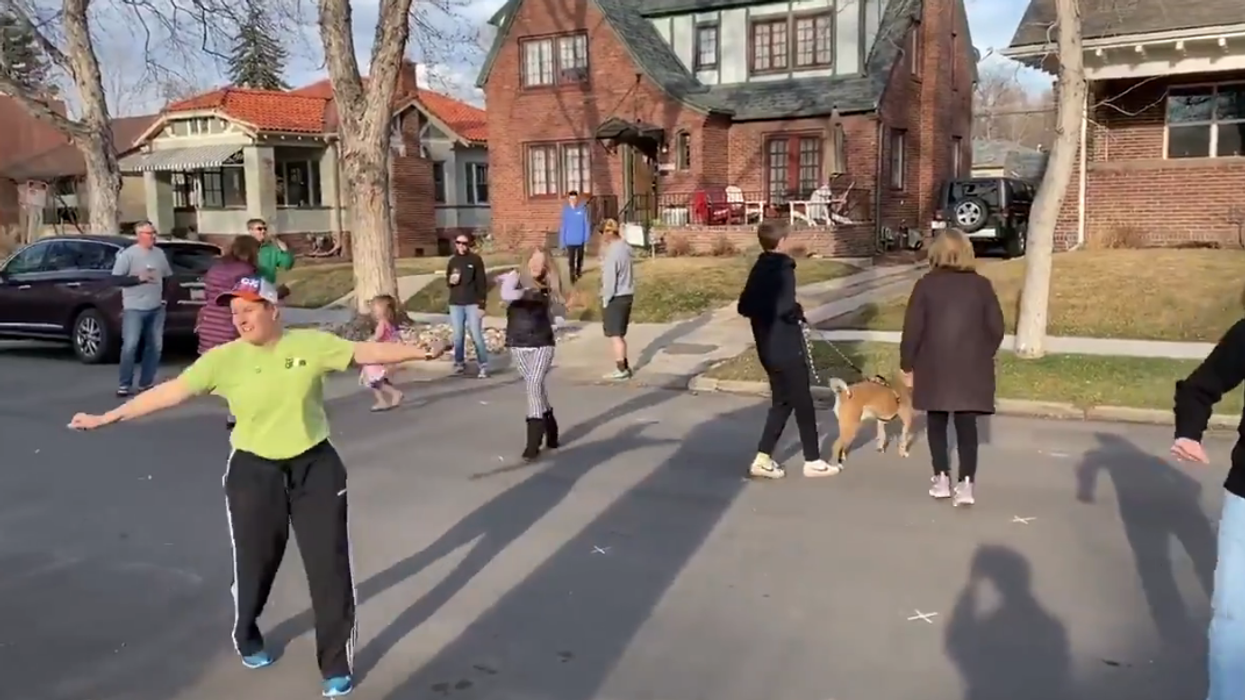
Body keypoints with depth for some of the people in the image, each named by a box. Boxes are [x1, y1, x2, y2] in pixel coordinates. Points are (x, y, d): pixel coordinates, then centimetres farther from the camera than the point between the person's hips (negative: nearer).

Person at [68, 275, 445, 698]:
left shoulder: (312, 343, -7)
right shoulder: (224, 359, -7)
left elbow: (367, 353, -5)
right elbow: (171, 391, -7)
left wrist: (422, 352, -10)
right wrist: (107, 417, -10)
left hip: (315, 466, 0)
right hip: (254, 472, 0)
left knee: (329, 564, 3)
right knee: (254, 563, 11)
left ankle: (336, 663, 19)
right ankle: (247, 639, 43)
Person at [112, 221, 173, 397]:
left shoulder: (160, 254, 10)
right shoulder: (128, 254, -7)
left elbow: (167, 277, 21)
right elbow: (116, 279, -10)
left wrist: (165, 296, 10)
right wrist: (139, 278, -19)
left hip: (156, 308, 6)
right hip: (134, 309, -6)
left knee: (155, 346, 7)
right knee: (130, 346, -9)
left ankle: (146, 383, 16)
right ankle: (124, 385, 0)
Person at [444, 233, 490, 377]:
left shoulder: (476, 260, -2)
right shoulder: (452, 261, 9)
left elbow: (482, 283, -3)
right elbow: (447, 281, 20)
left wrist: (482, 305, -10)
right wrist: (450, 280, -6)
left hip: (472, 304, -3)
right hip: (455, 304, 4)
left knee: (477, 336, -7)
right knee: (458, 337, 6)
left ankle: (483, 366, 0)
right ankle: (459, 363, 20)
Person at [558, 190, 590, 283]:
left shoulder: (583, 208, -10)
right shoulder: (565, 210, -7)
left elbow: (587, 223, -6)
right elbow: (563, 225, -3)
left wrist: (587, 237, -9)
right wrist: (562, 240, -3)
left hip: (580, 239, 1)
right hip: (570, 239, -1)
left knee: (580, 256, 21)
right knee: (571, 259, -5)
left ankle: (579, 270, 44)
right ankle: (572, 276, 3)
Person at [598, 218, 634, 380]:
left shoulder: (612, 253, -20)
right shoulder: (625, 247, 7)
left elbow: (610, 279, -19)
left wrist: (605, 301, -11)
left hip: (616, 298, -9)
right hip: (626, 294, 9)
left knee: (615, 335, 0)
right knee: (620, 334, 17)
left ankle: (621, 369, 4)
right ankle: (625, 367, 22)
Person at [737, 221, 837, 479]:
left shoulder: (758, 269, 9)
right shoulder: (783, 268, -16)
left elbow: (744, 307, 10)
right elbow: (785, 307, -27)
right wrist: (798, 312, -8)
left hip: (768, 347, 8)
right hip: (787, 347, -8)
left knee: (781, 402, 16)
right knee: (803, 403, 4)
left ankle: (763, 459, 14)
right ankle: (813, 461, 15)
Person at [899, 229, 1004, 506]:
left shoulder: (926, 285, -5)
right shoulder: (981, 284, 0)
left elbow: (912, 329, -7)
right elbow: (996, 328, 2)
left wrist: (907, 364, 3)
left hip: (934, 367, -1)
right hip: (971, 368, 1)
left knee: (937, 422, 14)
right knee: (967, 425, 4)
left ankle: (942, 479, 16)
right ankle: (966, 484, -3)